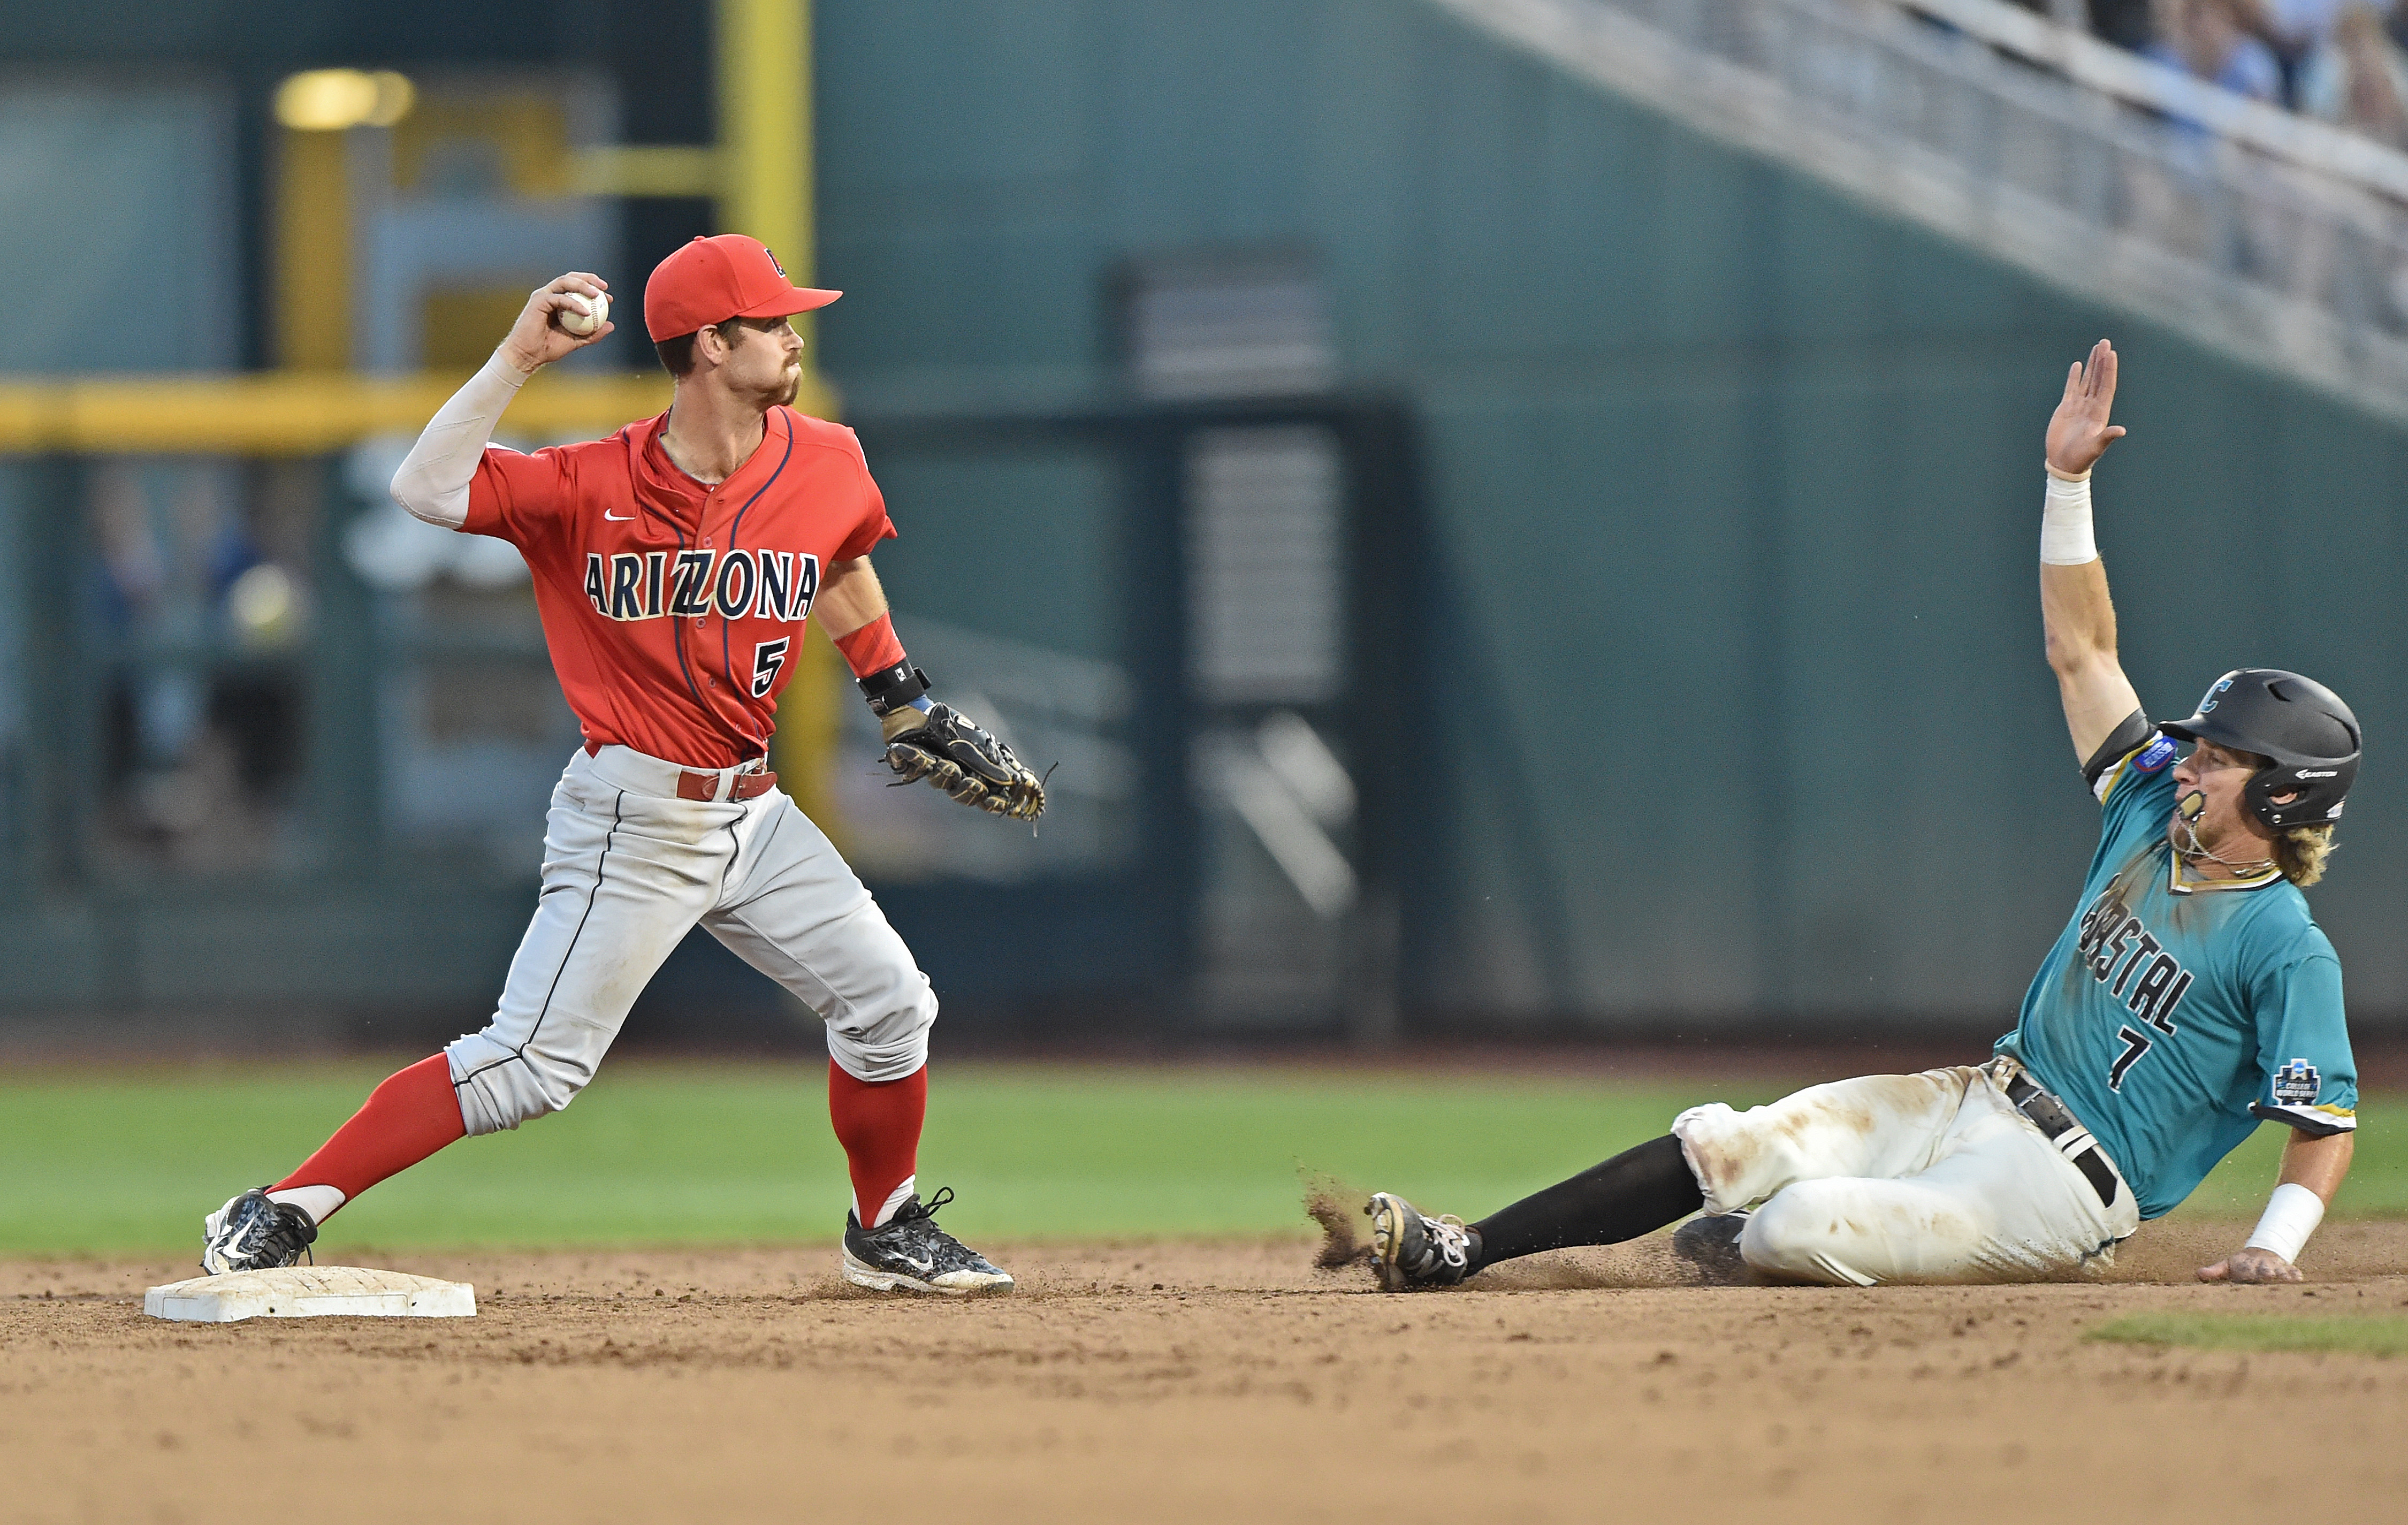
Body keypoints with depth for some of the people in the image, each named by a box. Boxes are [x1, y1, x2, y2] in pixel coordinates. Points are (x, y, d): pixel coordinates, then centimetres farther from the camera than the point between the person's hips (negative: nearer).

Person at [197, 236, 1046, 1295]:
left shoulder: (826, 468, -1)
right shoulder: (589, 488, -15)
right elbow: (426, 490, -26)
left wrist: (904, 702, 23)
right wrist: (520, 357, -27)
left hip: (754, 811, 6)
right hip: (632, 822, -6)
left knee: (888, 1005, 7)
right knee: (530, 1068, -12)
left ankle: (888, 1235, 30)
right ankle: (274, 1218, -8)